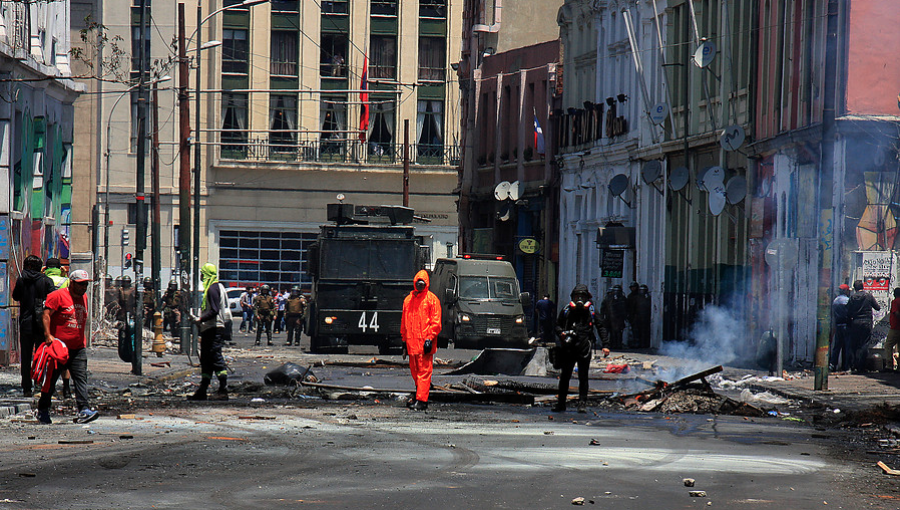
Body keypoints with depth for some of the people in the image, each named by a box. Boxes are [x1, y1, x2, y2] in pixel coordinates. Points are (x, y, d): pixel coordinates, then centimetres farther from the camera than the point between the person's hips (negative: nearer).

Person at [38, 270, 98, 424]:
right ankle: (43, 410, 19)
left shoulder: (83, 298, 16)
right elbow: (46, 315, -15)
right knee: (51, 379, 5)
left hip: (78, 348, 6)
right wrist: (48, 335, -25)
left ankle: (84, 411, -14)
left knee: (81, 379, -7)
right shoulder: (58, 296, -8)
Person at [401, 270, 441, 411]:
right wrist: (404, 339, 17)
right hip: (412, 343, 6)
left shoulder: (431, 299, -1)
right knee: (414, 371, 11)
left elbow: (436, 321, -4)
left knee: (424, 371, -8)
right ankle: (420, 396, 23)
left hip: (424, 342, -6)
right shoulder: (408, 300, 15)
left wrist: (429, 339, -12)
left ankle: (422, 400, -9)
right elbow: (404, 321, 21)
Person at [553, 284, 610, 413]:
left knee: (583, 377, 0)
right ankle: (561, 403, 14)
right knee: (564, 377, 5)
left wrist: (605, 345, 0)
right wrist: (561, 333, -5)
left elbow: (600, 328, 9)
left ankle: (583, 404, 5)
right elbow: (558, 325, 18)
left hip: (584, 348, -1)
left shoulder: (591, 311, 7)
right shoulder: (567, 310, 10)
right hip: (568, 348, 2)